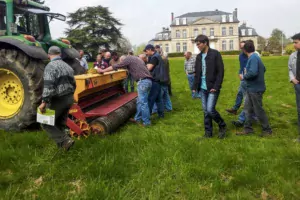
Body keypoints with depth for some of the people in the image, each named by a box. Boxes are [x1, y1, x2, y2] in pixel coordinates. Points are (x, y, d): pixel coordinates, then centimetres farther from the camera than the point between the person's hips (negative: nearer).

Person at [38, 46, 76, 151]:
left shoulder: (51, 66, -13)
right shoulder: (67, 66, 13)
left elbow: (48, 86, -25)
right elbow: (73, 84, 19)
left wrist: (44, 102, -24)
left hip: (58, 100, -8)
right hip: (69, 99, 8)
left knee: (46, 123, 4)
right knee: (60, 124, 19)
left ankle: (65, 141, -7)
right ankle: (61, 144, 24)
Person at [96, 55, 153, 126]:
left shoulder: (128, 59, 1)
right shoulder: (136, 59, 27)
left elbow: (116, 66, -1)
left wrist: (103, 70, 5)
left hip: (143, 81, -9)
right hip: (148, 80, 9)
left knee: (143, 102, -4)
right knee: (140, 101, 16)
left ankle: (146, 122, 2)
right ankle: (137, 118, 24)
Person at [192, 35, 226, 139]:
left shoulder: (215, 54, -8)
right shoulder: (199, 56, 11)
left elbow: (221, 71, -11)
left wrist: (216, 86, -18)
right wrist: (195, 86, 6)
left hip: (213, 88, -6)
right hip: (203, 88, 6)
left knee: (210, 110, -11)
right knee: (205, 110, 9)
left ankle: (222, 126, 14)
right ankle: (208, 132, 20)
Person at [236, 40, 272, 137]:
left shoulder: (253, 58, -20)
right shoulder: (256, 57, 10)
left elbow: (253, 72, -32)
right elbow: (263, 69, 20)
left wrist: (245, 75, -13)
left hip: (255, 89, -10)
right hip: (251, 89, 10)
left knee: (259, 111, 3)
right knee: (247, 109, 13)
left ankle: (267, 130, 17)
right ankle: (248, 129, 22)